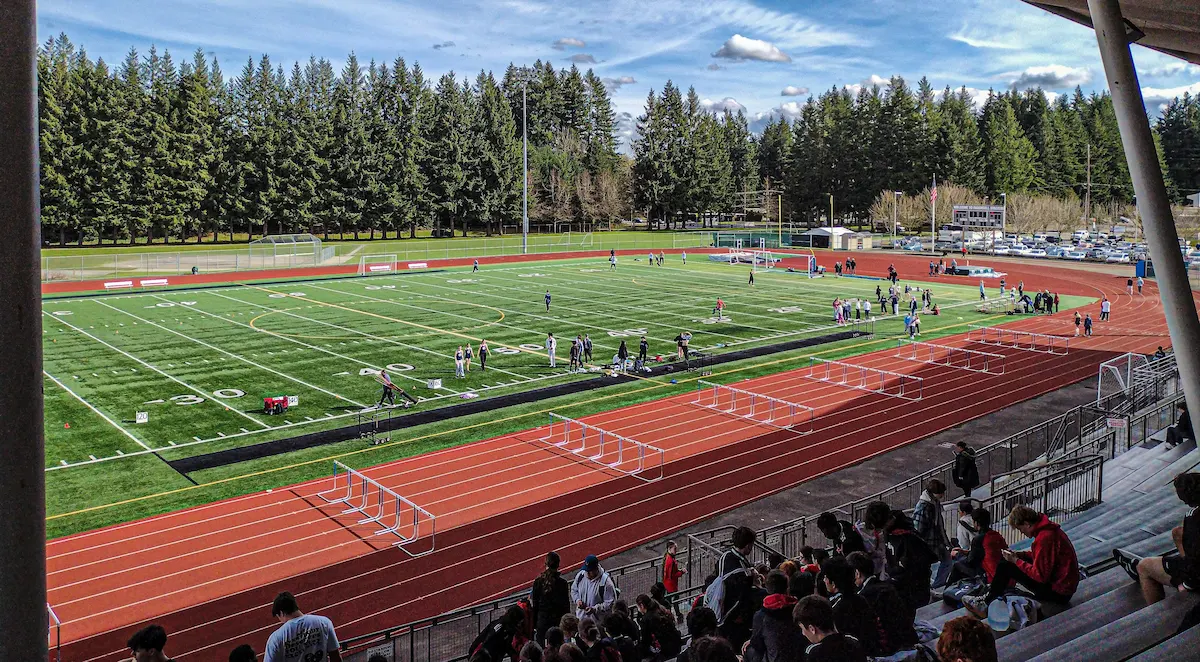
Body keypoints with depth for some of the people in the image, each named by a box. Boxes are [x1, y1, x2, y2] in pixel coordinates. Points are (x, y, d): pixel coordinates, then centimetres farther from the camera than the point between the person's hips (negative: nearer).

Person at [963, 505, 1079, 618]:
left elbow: (1040, 575, -24)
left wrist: (1016, 561, -12)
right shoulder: (1048, 528, 5)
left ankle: (984, 605, 7)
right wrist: (1019, 555, 9)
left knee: (1005, 567, -8)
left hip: (1057, 593, -10)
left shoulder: (1044, 538, -26)